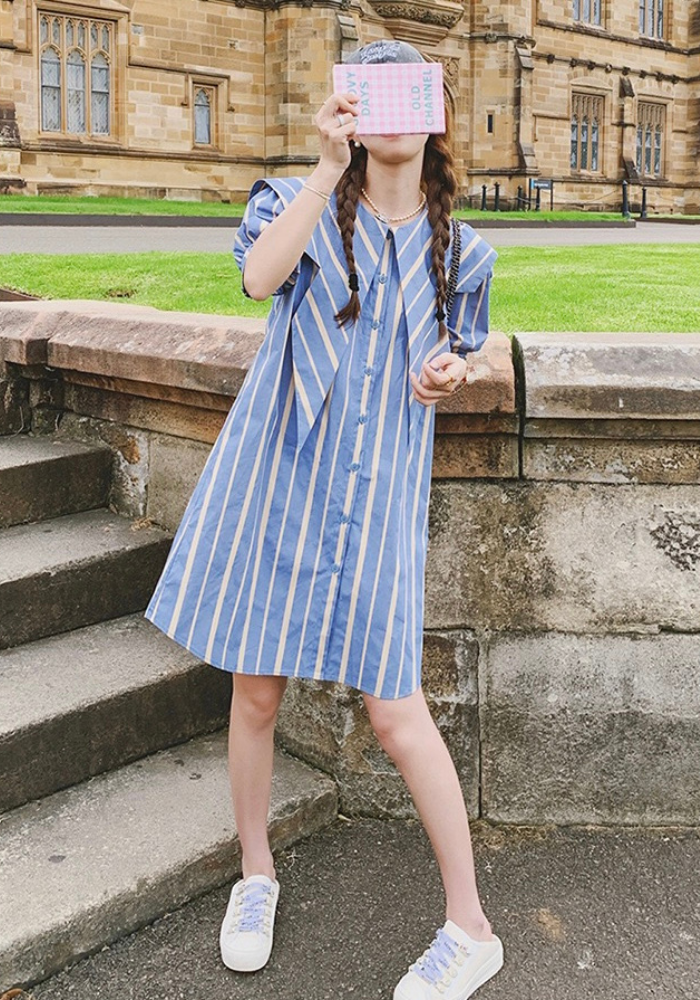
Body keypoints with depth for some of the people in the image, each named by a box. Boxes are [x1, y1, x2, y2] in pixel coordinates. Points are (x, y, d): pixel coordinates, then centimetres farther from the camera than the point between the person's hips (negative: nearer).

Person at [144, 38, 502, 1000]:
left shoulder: (458, 249, 10)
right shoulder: (302, 201, 2)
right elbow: (260, 276, -20)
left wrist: (453, 368, 0)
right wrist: (329, 166, -25)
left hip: (380, 487, 0)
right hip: (277, 469, 0)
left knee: (394, 706, -3)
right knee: (256, 692, 8)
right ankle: (256, 874, 33)